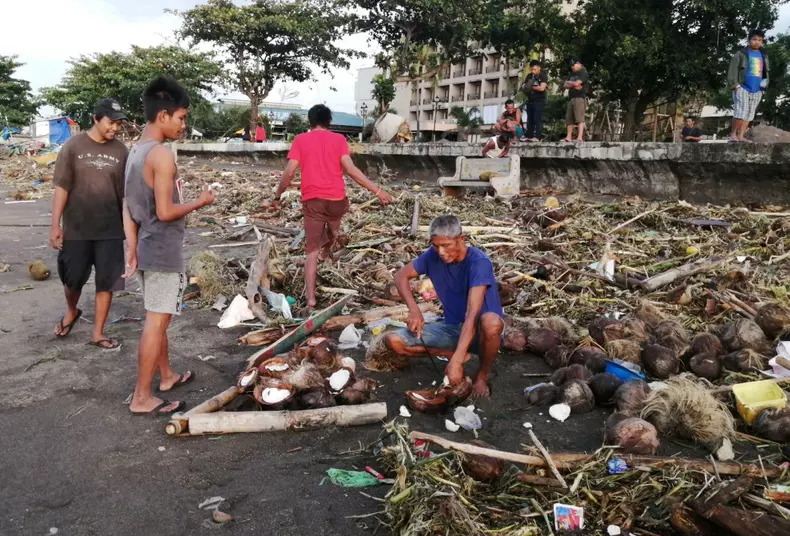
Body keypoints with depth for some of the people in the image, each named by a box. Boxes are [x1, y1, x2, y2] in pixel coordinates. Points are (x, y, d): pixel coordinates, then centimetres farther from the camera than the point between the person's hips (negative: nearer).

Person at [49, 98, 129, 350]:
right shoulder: (73, 146, -4)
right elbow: (62, 187, -4)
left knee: (106, 282, 3)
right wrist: (55, 225, -7)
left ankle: (98, 333, 16)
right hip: (76, 228, -1)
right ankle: (71, 311, 43)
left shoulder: (120, 151, 0)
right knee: (72, 278, 12)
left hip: (110, 229, 1)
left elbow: (126, 192, 4)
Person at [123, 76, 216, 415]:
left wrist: (132, 248, 12)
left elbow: (128, 206, 10)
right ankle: (142, 398, 5)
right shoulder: (162, 154, -19)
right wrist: (200, 202, -8)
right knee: (156, 323, -2)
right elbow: (165, 212, -22)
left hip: (147, 249, 9)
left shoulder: (136, 152, 9)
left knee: (157, 319, 20)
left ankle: (167, 376, 35)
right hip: (163, 251, -9)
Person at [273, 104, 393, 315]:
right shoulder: (338, 139, 4)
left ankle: (310, 302, -10)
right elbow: (350, 169, -7)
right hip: (336, 199, 1)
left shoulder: (300, 140, 5)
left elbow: (289, 172, -2)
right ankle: (326, 251, 61)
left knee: (311, 251, -1)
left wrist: (278, 194, 14)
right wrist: (377, 190, -6)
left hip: (312, 200, -1)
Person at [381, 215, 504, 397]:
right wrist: (414, 310, -17)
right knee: (393, 341, -13)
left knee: (491, 322, -42)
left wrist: (456, 361, -43)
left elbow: (472, 314, -35)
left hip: (479, 331, -4)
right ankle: (457, 353, -1)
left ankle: (483, 375, -11)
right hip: (452, 327, 5)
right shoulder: (433, 255, -9)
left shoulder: (478, 262, -26)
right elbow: (401, 275, 2)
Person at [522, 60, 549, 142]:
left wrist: (532, 87, -6)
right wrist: (525, 87, -12)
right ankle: (529, 136, 10)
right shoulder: (529, 76, 14)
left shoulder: (543, 76, -5)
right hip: (530, 100, 7)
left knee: (538, 119, -11)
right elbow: (523, 86, 12)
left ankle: (537, 137, -15)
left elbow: (542, 88, -17)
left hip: (539, 101, -7)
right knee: (529, 119, 7)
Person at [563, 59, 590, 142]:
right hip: (571, 98, 8)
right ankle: (568, 137, 10)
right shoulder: (572, 74, 22)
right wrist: (573, 85, -5)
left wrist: (569, 82, 5)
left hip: (579, 98, -8)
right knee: (569, 119, 6)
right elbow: (566, 86, 13)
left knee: (580, 118, -16)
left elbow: (576, 83, -14)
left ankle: (580, 137, -25)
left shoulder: (583, 73, -2)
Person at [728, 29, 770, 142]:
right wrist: (735, 85, -15)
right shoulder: (741, 54, 1)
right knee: (741, 112, -18)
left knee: (749, 114, 3)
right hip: (742, 88, -6)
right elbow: (733, 70, -6)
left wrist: (765, 82, 8)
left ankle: (740, 136, 4)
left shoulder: (763, 56, 17)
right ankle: (733, 134, -6)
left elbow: (767, 71, 25)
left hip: (757, 91, 6)